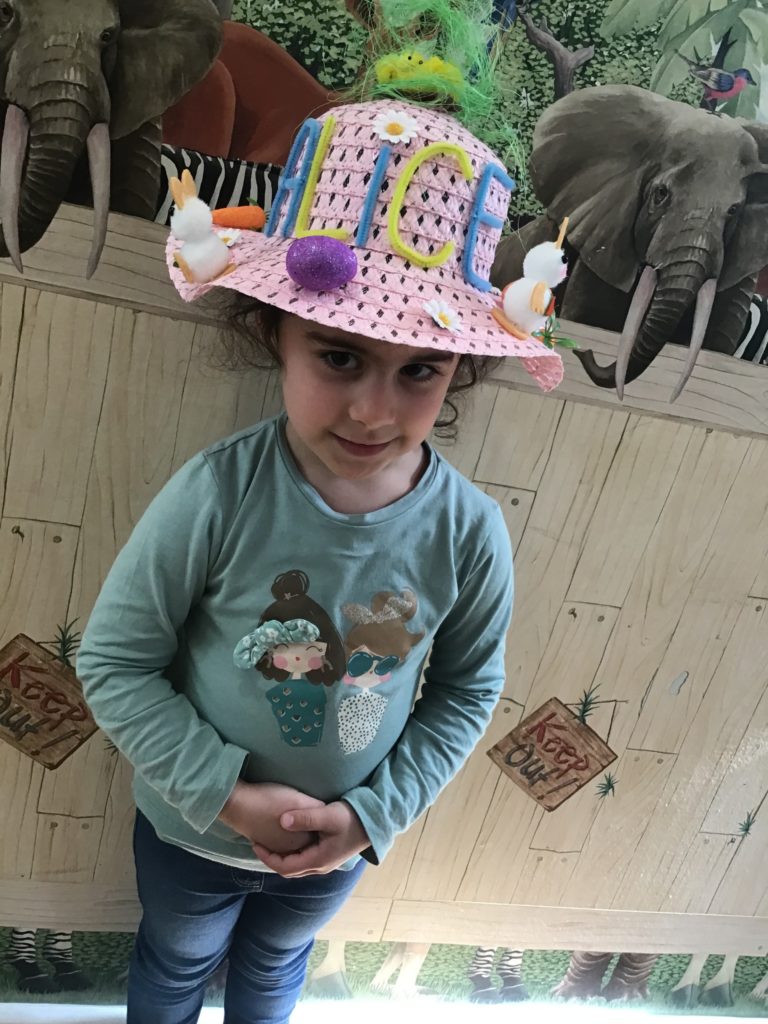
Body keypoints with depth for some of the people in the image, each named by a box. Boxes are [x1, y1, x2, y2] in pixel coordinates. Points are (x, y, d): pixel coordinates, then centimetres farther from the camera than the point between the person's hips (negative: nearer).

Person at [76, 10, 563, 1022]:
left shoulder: (469, 531, -25)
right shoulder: (216, 496, -32)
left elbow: (469, 689, -9)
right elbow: (115, 661, -20)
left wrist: (377, 811, -15)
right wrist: (225, 792, -24)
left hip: (341, 846, 2)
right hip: (194, 827, -1)